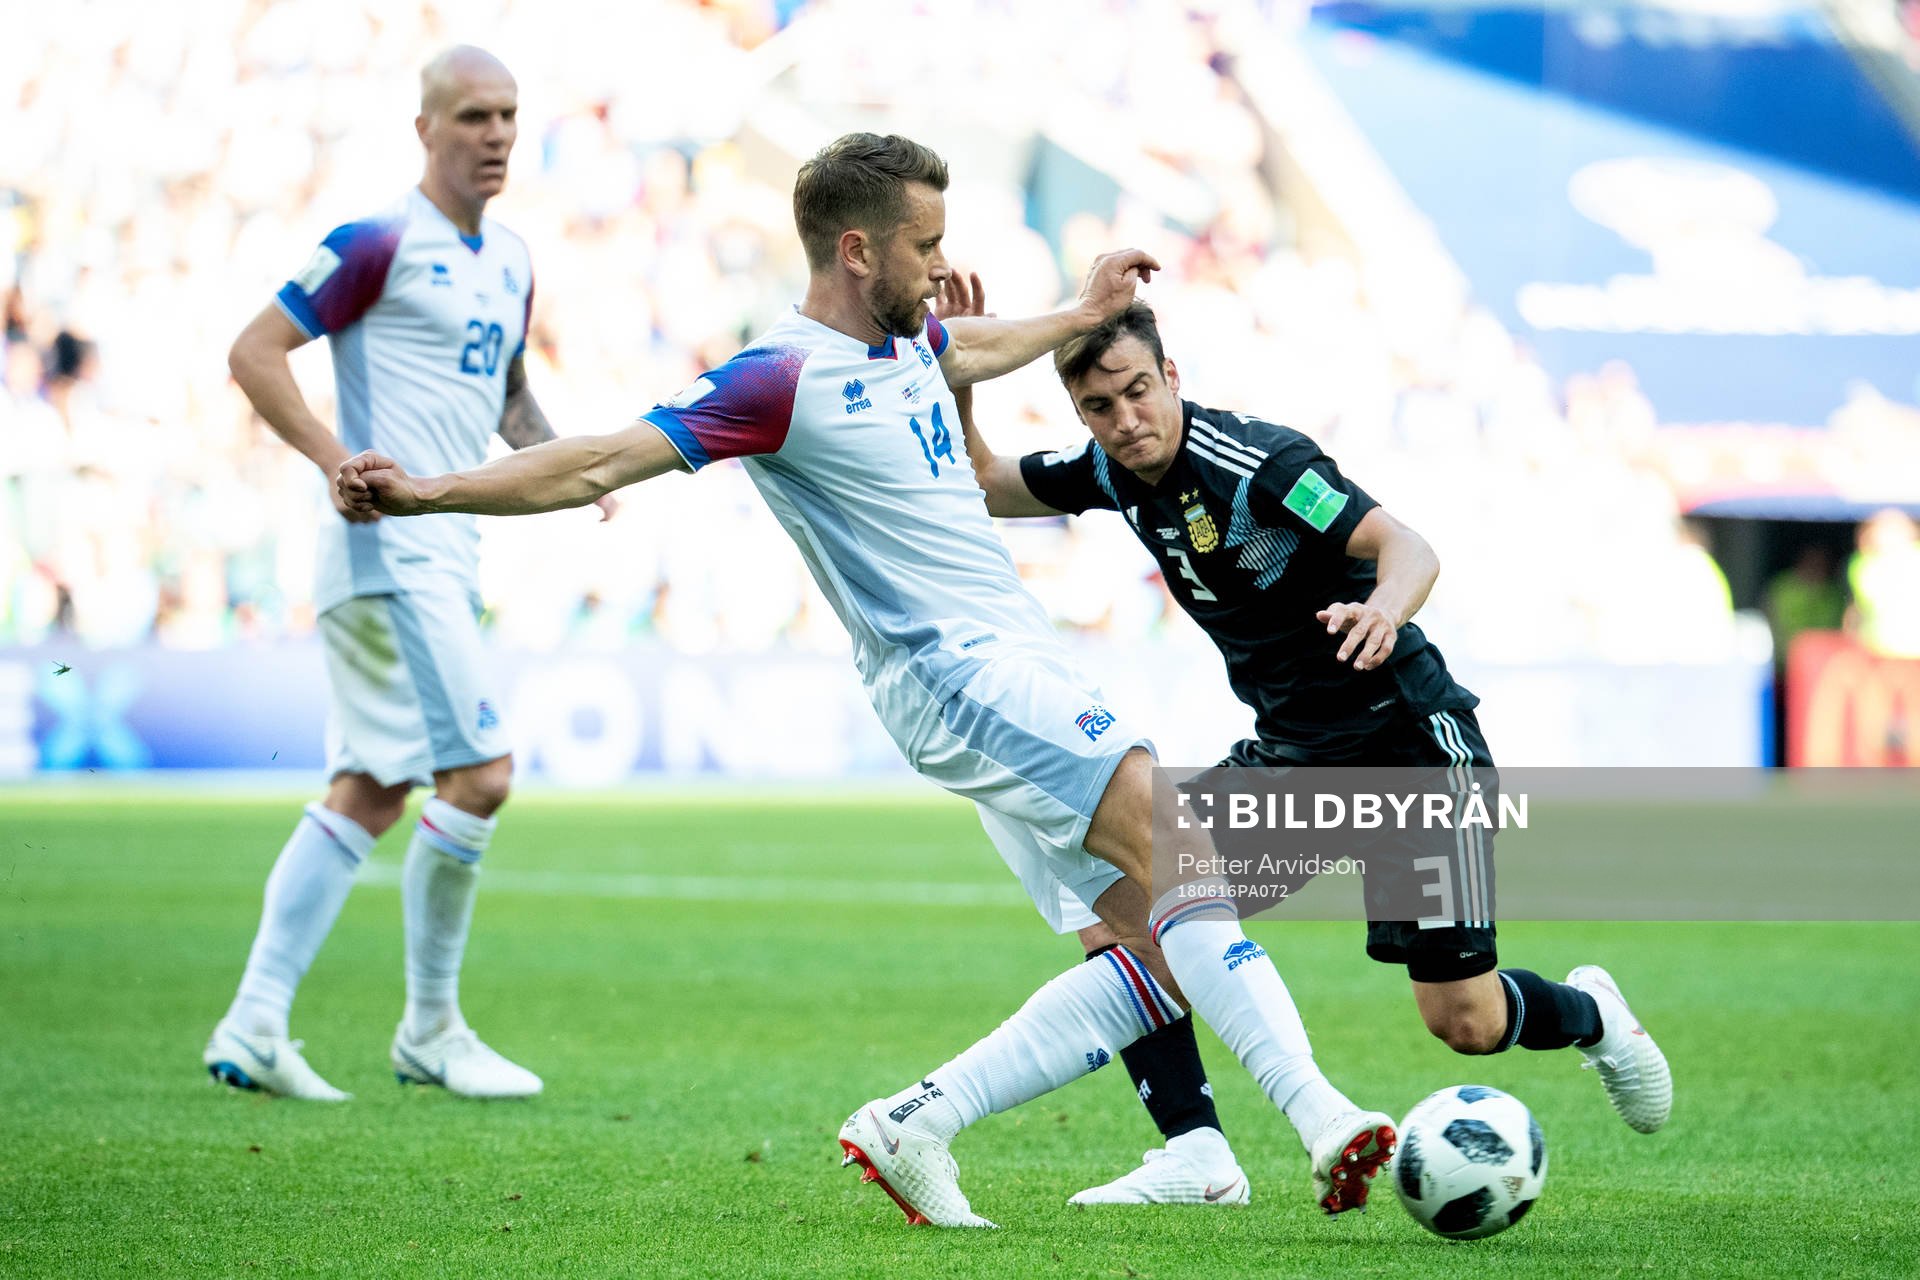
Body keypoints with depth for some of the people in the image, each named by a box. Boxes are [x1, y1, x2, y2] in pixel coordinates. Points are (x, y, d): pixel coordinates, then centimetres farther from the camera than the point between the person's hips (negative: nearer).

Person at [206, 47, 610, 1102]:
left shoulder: (509, 260, 16)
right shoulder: (381, 244, -9)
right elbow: (253, 351, -11)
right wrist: (337, 460, -22)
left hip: (445, 554, 9)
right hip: (391, 549, -9)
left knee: (370, 791, 8)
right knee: (479, 774, -11)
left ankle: (253, 1028, 9)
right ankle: (431, 1031, 2)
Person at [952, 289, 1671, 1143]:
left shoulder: (1252, 460, -23)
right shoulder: (1108, 474, -1)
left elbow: (1404, 546, -29)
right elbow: (982, 486, 14)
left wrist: (1384, 610, -52)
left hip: (1406, 737, -7)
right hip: (1289, 751, 7)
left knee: (1466, 1025, -8)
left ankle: (1587, 1013, 28)